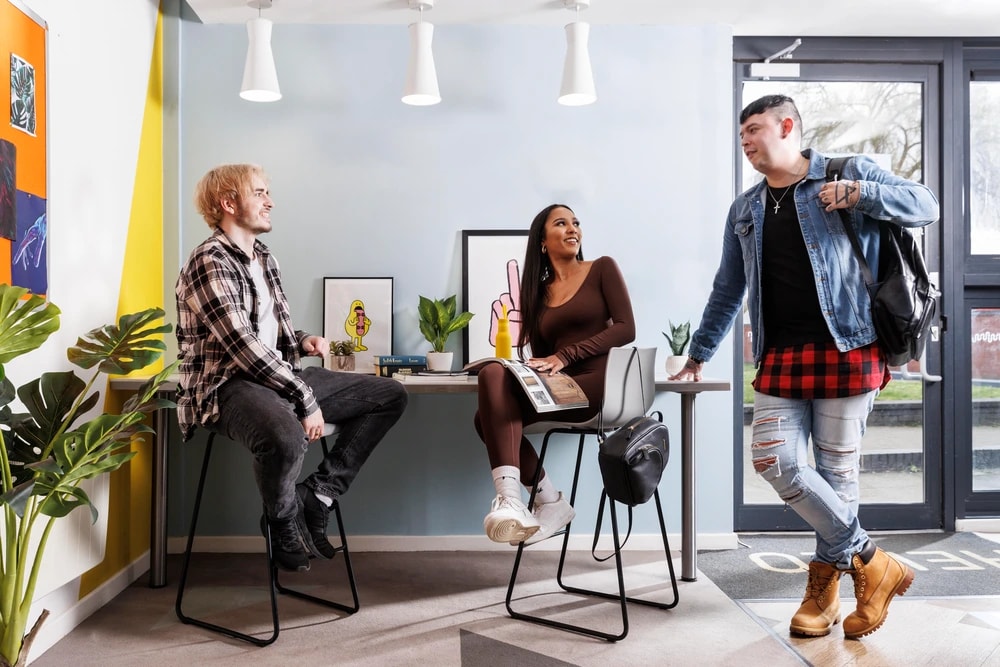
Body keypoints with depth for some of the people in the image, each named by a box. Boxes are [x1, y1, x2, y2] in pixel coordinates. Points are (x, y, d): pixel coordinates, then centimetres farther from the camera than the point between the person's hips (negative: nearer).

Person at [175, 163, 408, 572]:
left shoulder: (263, 259, 15)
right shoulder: (210, 262, -13)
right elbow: (244, 347, -22)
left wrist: (303, 342, 1)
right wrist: (306, 400, -23)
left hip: (279, 374, 9)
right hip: (228, 385, -9)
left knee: (390, 396, 3)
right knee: (286, 436, -42)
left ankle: (318, 494, -1)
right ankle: (285, 523, -8)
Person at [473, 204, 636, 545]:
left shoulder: (603, 268, 9)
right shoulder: (538, 291, 20)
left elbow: (626, 328, -3)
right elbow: (541, 354, 16)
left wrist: (564, 356, -12)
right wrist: (534, 370, -10)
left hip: (600, 383, -5)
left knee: (494, 377, -26)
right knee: (490, 416, -22)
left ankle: (509, 499, -28)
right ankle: (549, 501, -15)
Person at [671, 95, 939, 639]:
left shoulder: (851, 173, 6)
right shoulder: (745, 209, 18)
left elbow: (926, 207, 4)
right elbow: (727, 290, 23)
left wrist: (859, 194, -13)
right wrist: (698, 354, 25)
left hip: (846, 349, -4)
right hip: (780, 355, 4)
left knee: (836, 468, 0)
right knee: (775, 460, -8)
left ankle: (825, 585, 18)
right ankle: (871, 562, 7)